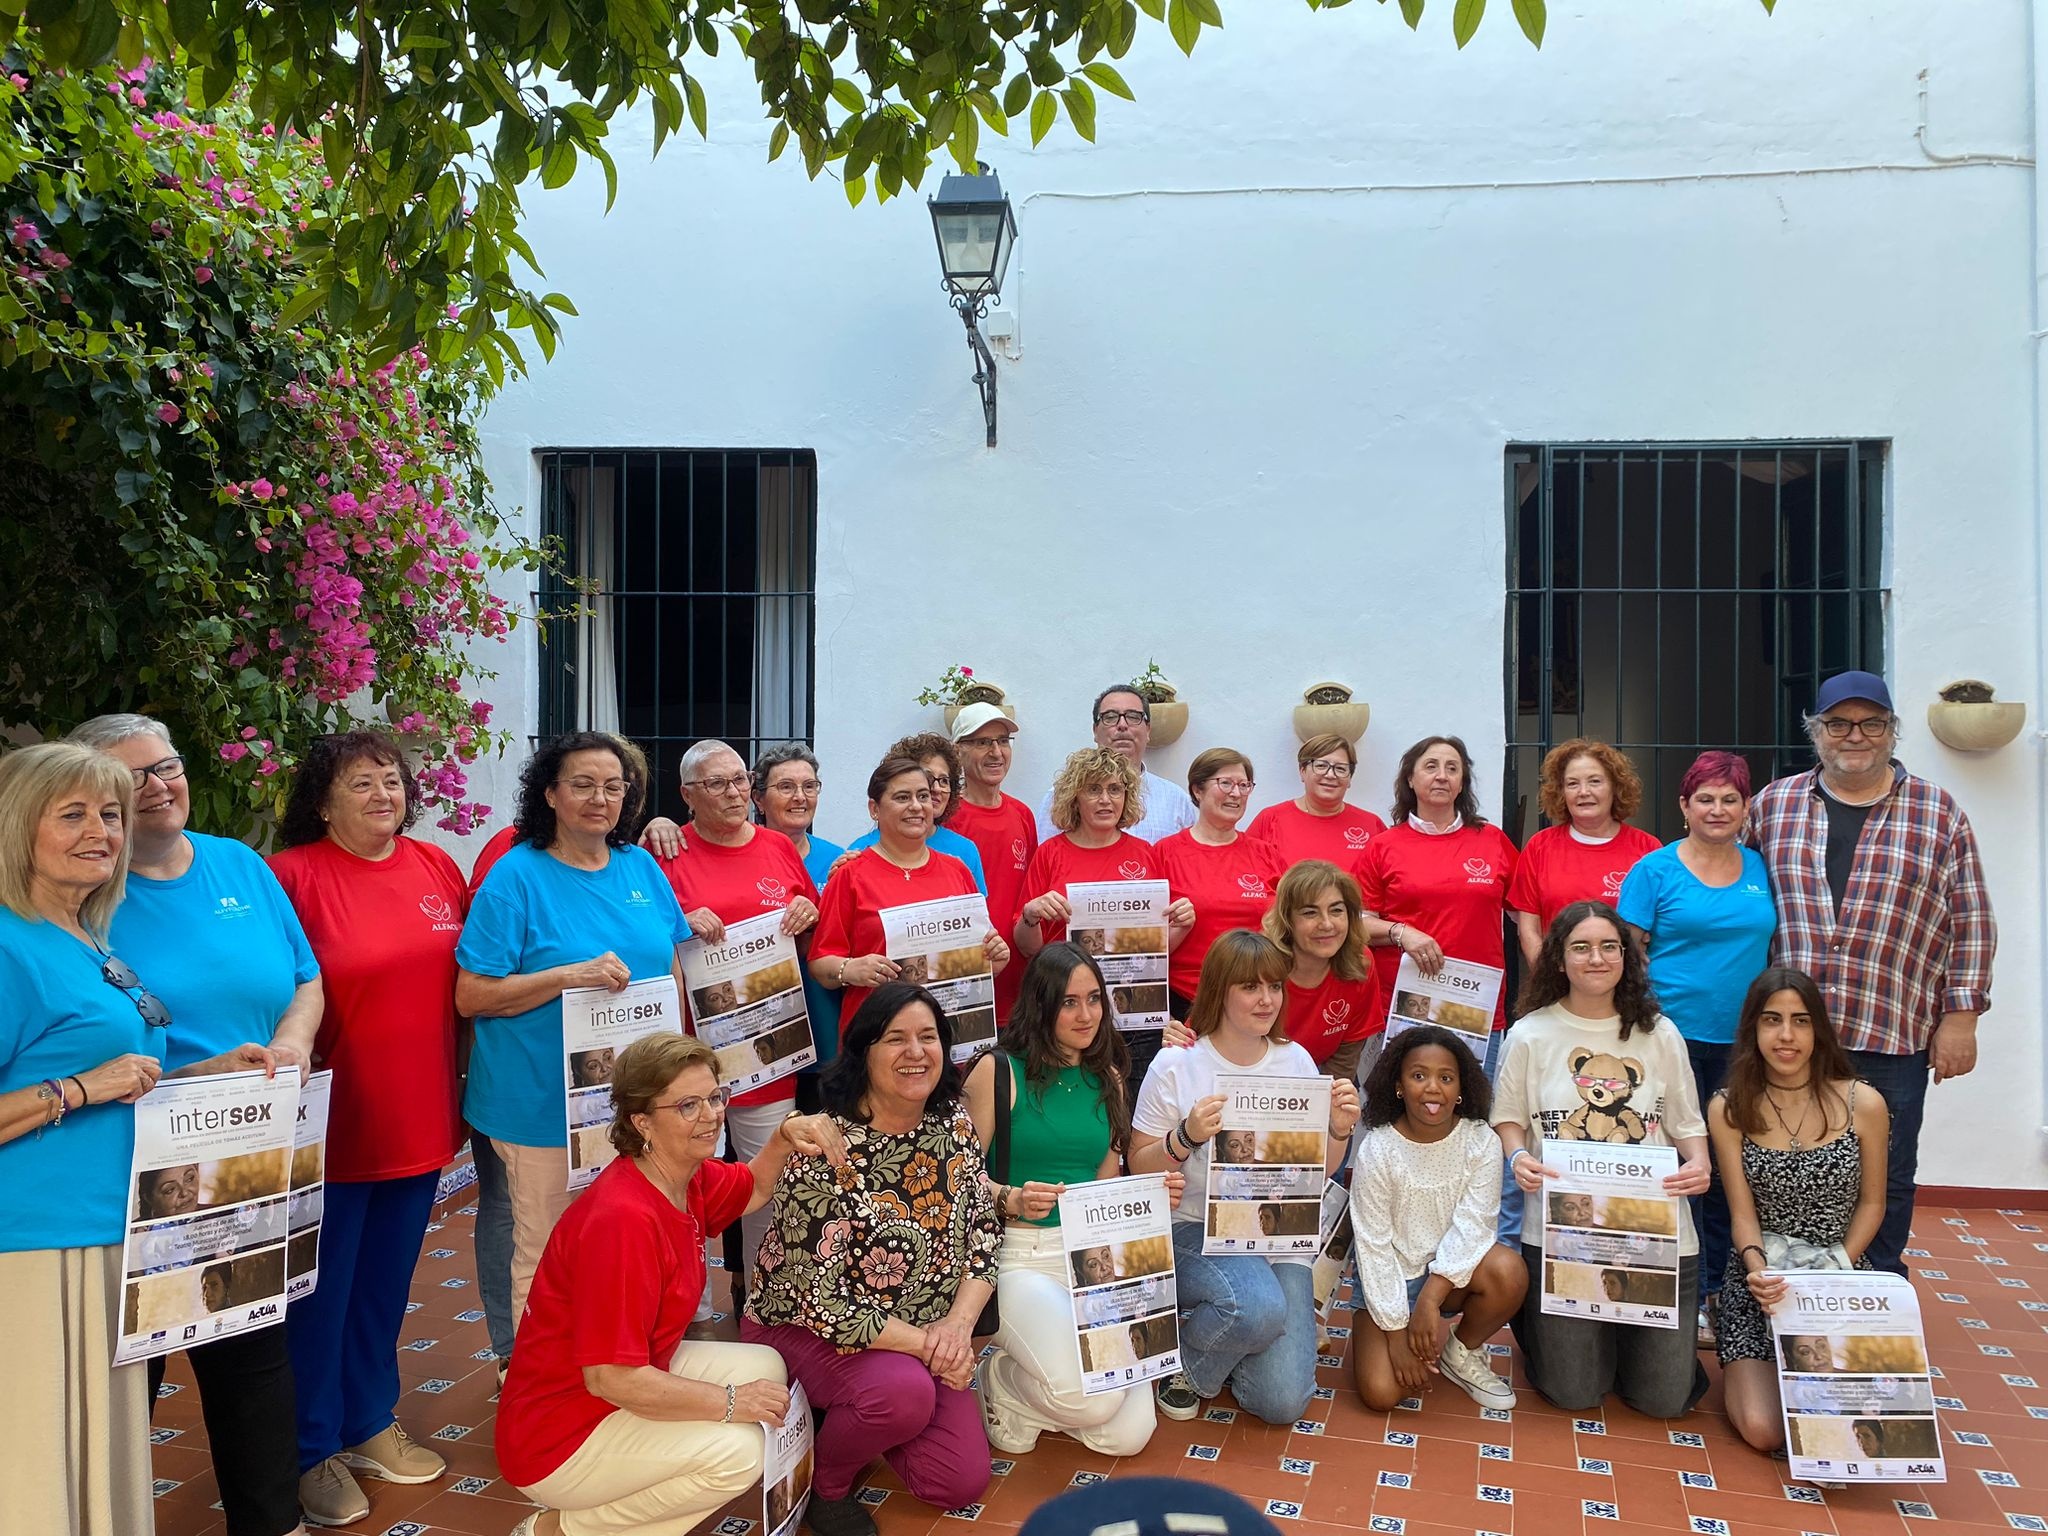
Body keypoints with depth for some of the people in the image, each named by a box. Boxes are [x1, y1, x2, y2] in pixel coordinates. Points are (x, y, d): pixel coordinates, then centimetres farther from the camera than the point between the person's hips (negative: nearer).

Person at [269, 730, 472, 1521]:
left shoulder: (437, 866, 4)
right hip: (332, 1126, -5)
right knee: (322, 1289, 9)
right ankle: (312, 1449, 28)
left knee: (386, 1282, 19)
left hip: (419, 1119, 5)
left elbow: (469, 978, 12)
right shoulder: (294, 874, -13)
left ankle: (370, 1424, 37)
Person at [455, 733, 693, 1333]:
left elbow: (676, 967, 15)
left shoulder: (643, 867, 7)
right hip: (547, 1104, -4)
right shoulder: (517, 875, -9)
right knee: (546, 1260, 6)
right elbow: (471, 996, -12)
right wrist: (571, 975, -23)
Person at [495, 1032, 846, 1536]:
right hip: (556, 1437, -9)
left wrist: (785, 1135, -3)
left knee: (765, 1366, 4)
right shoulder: (624, 1219, -30)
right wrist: (731, 1403, -20)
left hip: (629, 1378, 9)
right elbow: (610, 1377, -31)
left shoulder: (689, 1177, -3)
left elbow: (753, 1189, 18)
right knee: (735, 1451, -22)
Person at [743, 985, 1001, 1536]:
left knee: (963, 1482, -4)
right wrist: (924, 1343, -21)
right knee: (905, 1392, -34)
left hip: (926, 1332, 6)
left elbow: (984, 1231, -1)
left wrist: (957, 1324, -17)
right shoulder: (827, 1151, -26)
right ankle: (826, 1483, -1)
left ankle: (857, 1418, 24)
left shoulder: (953, 1122, -6)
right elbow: (823, 1302, -25)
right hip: (807, 1327, -6)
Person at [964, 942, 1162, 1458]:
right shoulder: (998, 1071, -6)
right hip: (1021, 1254, -5)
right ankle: (1002, 1380, 9)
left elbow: (1109, 1182, 15)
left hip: (1094, 1252, 5)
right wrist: (1012, 1199, -25)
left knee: (1129, 1434, -7)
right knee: (1089, 1401, -25)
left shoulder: (1108, 1078, 11)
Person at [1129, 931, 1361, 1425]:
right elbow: (1139, 1170, -5)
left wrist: (1340, 1130, -9)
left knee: (1283, 1402, -10)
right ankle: (1187, 1363, -1)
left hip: (1280, 1235, 4)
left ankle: (1229, 1342, 22)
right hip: (1196, 1231, -3)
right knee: (1260, 1307, -34)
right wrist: (1186, 1137, -23)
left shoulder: (1296, 1061, 4)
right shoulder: (1177, 1065, -8)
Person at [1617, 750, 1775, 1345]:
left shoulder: (1762, 870, 10)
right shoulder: (1655, 870, -2)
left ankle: (1720, 1286, 25)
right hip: (1674, 1034, -4)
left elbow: (1778, 948, 15)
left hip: (1743, 1043, 4)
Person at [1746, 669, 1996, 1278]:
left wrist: (1960, 1016, -2)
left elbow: (1970, 923, 4)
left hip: (1894, 1036, -1)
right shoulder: (1773, 806, 6)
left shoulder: (1940, 814, 4)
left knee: (1887, 1180, 10)